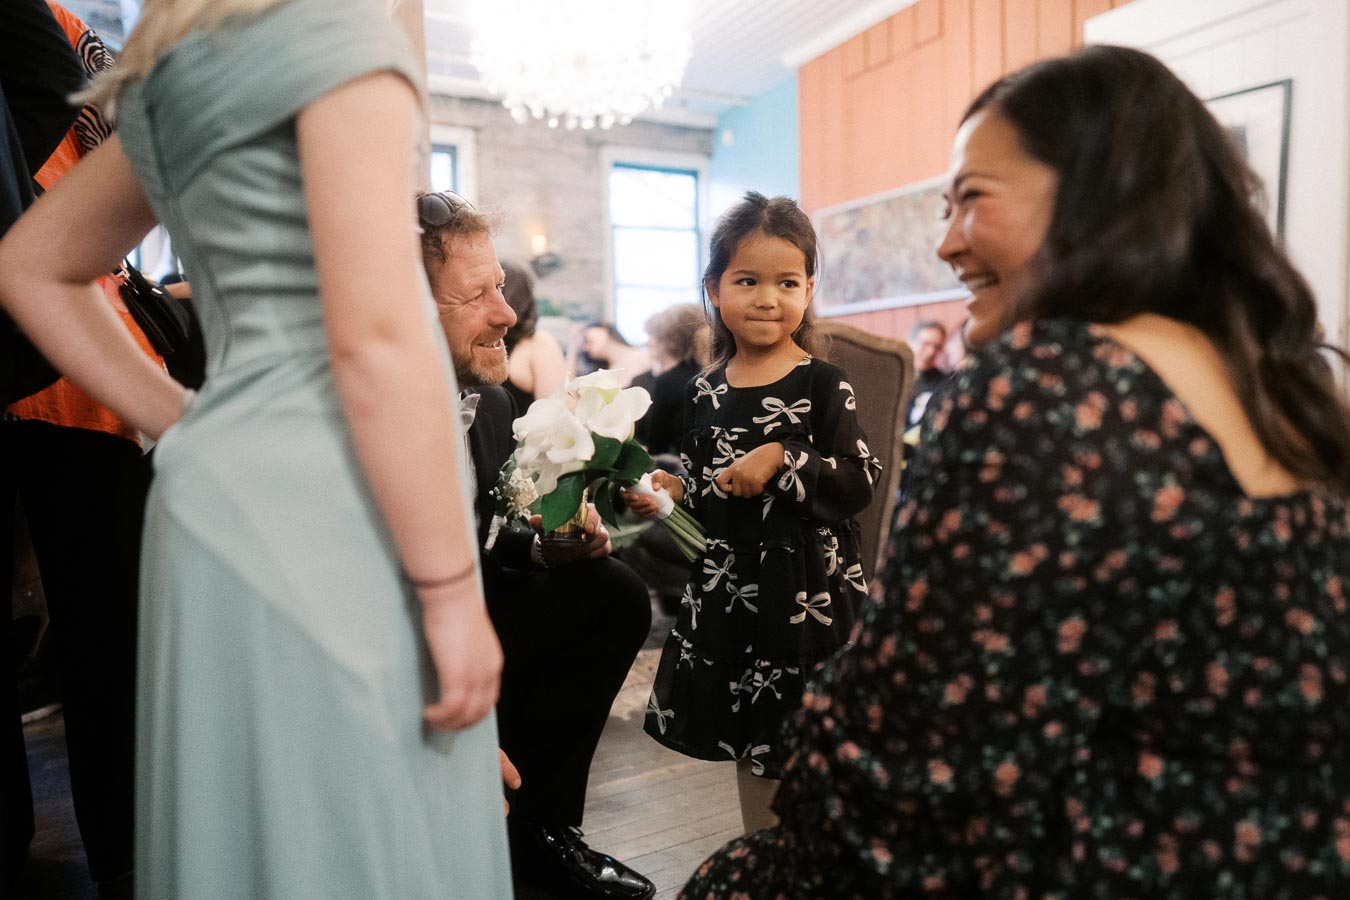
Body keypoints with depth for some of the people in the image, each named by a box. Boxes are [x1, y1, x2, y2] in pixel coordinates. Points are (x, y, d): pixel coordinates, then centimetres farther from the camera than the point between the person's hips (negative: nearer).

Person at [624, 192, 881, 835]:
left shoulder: (822, 386, -8)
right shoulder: (703, 393, 5)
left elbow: (859, 485, -14)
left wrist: (784, 461, -24)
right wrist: (674, 490, -4)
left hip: (810, 590, -5)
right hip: (729, 583, 5)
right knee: (749, 740, 18)